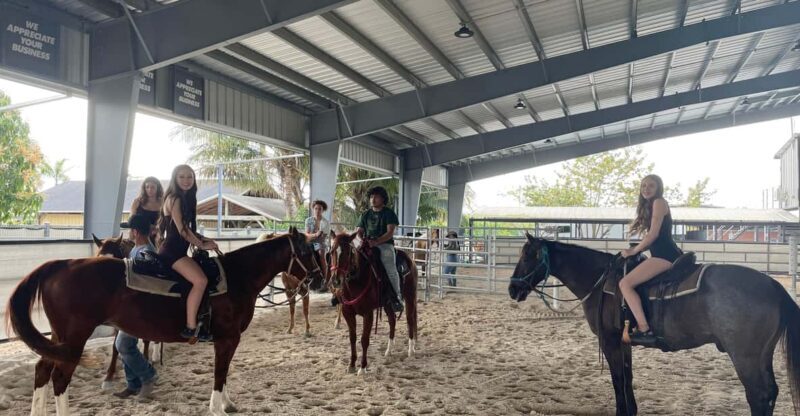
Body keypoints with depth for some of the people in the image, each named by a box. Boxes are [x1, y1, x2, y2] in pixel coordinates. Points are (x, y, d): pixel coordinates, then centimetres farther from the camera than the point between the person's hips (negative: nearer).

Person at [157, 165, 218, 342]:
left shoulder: (186, 199, 16)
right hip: (172, 251, -10)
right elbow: (182, 230, -15)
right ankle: (190, 327, -19)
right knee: (200, 280, -25)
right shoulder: (174, 199, -11)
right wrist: (202, 245, -6)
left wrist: (203, 239, 6)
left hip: (179, 250, 10)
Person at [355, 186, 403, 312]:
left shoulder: (389, 213, 3)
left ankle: (397, 297, -14)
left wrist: (376, 241, -22)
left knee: (390, 269, -24)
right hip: (367, 244, 5)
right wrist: (361, 238, -9)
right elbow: (359, 230, 16)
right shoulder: (366, 214, 19)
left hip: (385, 244, -5)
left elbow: (390, 232, -8)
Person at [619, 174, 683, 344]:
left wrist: (633, 251, -6)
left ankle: (644, 329, -25)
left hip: (665, 255, -11)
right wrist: (637, 249, 13)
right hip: (663, 255, 11)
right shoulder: (648, 206, 23)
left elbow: (653, 234, -13)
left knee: (625, 283, -20)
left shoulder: (659, 202, -5)